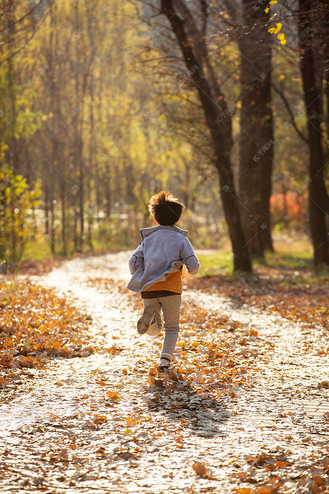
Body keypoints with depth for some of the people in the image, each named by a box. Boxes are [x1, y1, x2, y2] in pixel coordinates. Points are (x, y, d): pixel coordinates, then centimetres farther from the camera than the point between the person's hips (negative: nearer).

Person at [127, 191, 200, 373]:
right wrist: (190, 270, 18)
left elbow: (133, 263, 3)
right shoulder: (181, 239, 2)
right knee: (172, 327, 14)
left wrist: (141, 279, 20)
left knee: (155, 325, 16)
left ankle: (149, 313, -18)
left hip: (148, 289, 2)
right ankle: (165, 360, -4)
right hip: (171, 289, -2)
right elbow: (194, 267, -5)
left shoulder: (148, 238, 10)